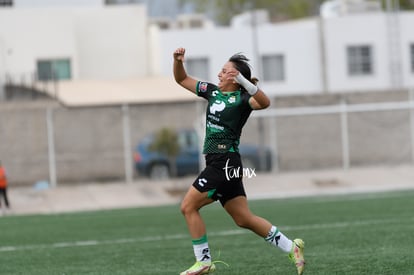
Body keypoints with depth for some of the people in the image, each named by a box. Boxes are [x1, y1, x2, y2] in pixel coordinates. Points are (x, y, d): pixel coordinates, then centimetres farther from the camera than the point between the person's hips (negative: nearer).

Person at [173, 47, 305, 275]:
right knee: (244, 219, 9)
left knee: (188, 206, -6)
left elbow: (264, 102, -31)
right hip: (216, 162, 8)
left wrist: (243, 81, -41)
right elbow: (182, 79, 20)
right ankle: (291, 247, 14)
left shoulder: (241, 99, -10)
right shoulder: (212, 91, 13)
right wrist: (178, 61, 1)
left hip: (225, 163, -8)